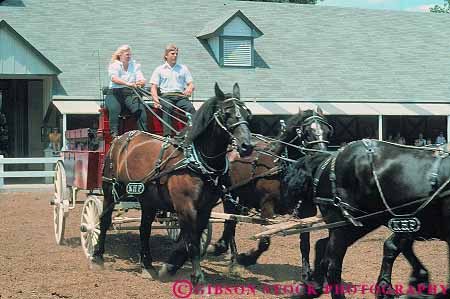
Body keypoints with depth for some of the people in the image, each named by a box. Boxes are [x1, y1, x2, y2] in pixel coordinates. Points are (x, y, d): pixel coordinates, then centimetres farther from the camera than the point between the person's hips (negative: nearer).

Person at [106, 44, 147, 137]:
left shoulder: (135, 66, 20)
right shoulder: (114, 65, 10)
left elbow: (142, 80, 8)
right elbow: (114, 78, -12)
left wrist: (141, 83, -19)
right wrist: (127, 83, -30)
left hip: (130, 93, 2)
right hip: (115, 93, -2)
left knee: (140, 109, -28)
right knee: (114, 109, -33)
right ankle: (114, 134, -36)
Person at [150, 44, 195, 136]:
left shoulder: (183, 68, 23)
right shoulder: (159, 69, 18)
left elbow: (191, 84, 18)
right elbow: (154, 86, 11)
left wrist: (189, 89, -9)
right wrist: (156, 100, -9)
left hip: (181, 96, 2)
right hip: (166, 96, -2)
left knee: (191, 108, -30)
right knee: (167, 108, -35)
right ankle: (167, 135, -48)